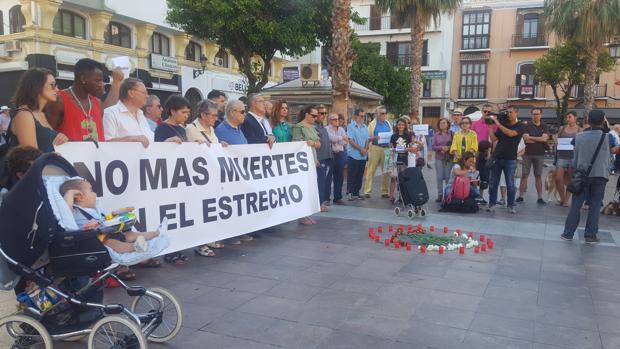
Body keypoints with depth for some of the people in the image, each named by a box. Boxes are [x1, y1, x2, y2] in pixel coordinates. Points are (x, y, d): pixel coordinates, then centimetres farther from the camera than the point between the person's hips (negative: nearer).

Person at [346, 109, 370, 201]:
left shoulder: (365, 127, 12)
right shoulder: (351, 126, -4)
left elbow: (367, 139, 9)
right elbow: (351, 140, -11)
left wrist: (365, 149, -9)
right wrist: (360, 149, -14)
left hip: (363, 156, 5)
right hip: (353, 155, -5)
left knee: (359, 176, 8)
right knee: (351, 175, -3)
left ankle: (356, 193, 15)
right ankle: (349, 193, 3)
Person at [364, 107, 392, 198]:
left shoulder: (388, 124, 15)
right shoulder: (372, 124, 1)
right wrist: (376, 138, -20)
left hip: (387, 149, 5)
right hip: (375, 148, -4)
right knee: (371, 170, -4)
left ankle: (385, 191, 13)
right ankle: (367, 191, 1)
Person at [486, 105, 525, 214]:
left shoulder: (520, 126, 0)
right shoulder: (503, 125, 12)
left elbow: (511, 133, -21)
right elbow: (493, 139, 5)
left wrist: (497, 123, -18)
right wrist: (490, 126, -2)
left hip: (510, 159, -4)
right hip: (497, 157, 4)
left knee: (510, 184, 2)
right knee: (493, 183, 4)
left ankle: (511, 205, 10)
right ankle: (492, 203, 11)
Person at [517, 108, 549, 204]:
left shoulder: (544, 127, 9)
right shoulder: (527, 126, 1)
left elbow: (545, 138, -8)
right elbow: (526, 139, -12)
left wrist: (531, 137, -9)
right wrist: (540, 140, -6)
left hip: (540, 154, 2)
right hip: (528, 154, -2)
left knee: (538, 176, 6)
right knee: (524, 175, -1)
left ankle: (540, 198, 9)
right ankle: (520, 196, 2)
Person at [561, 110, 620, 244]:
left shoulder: (579, 136, -3)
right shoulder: (607, 137, -8)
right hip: (600, 176, -1)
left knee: (575, 205, 6)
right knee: (595, 206, 6)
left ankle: (568, 233, 10)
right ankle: (590, 235, 8)